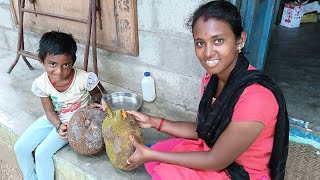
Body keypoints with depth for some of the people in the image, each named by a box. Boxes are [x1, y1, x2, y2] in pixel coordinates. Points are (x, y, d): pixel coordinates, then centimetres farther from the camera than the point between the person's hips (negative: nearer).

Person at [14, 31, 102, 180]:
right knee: (20, 148, 2)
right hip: (54, 119, 5)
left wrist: (96, 103, -28)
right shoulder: (41, 84, -18)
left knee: (42, 152, -15)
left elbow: (96, 94, -6)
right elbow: (50, 111, -8)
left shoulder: (84, 79, -29)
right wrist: (59, 126, -26)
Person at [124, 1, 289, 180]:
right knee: (154, 161, 2)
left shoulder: (255, 96, -33)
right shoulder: (212, 78, -8)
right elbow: (200, 129, 1)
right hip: (215, 148, 6)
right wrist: (154, 122, -7)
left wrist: (151, 156, -19)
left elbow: (215, 161, -24)